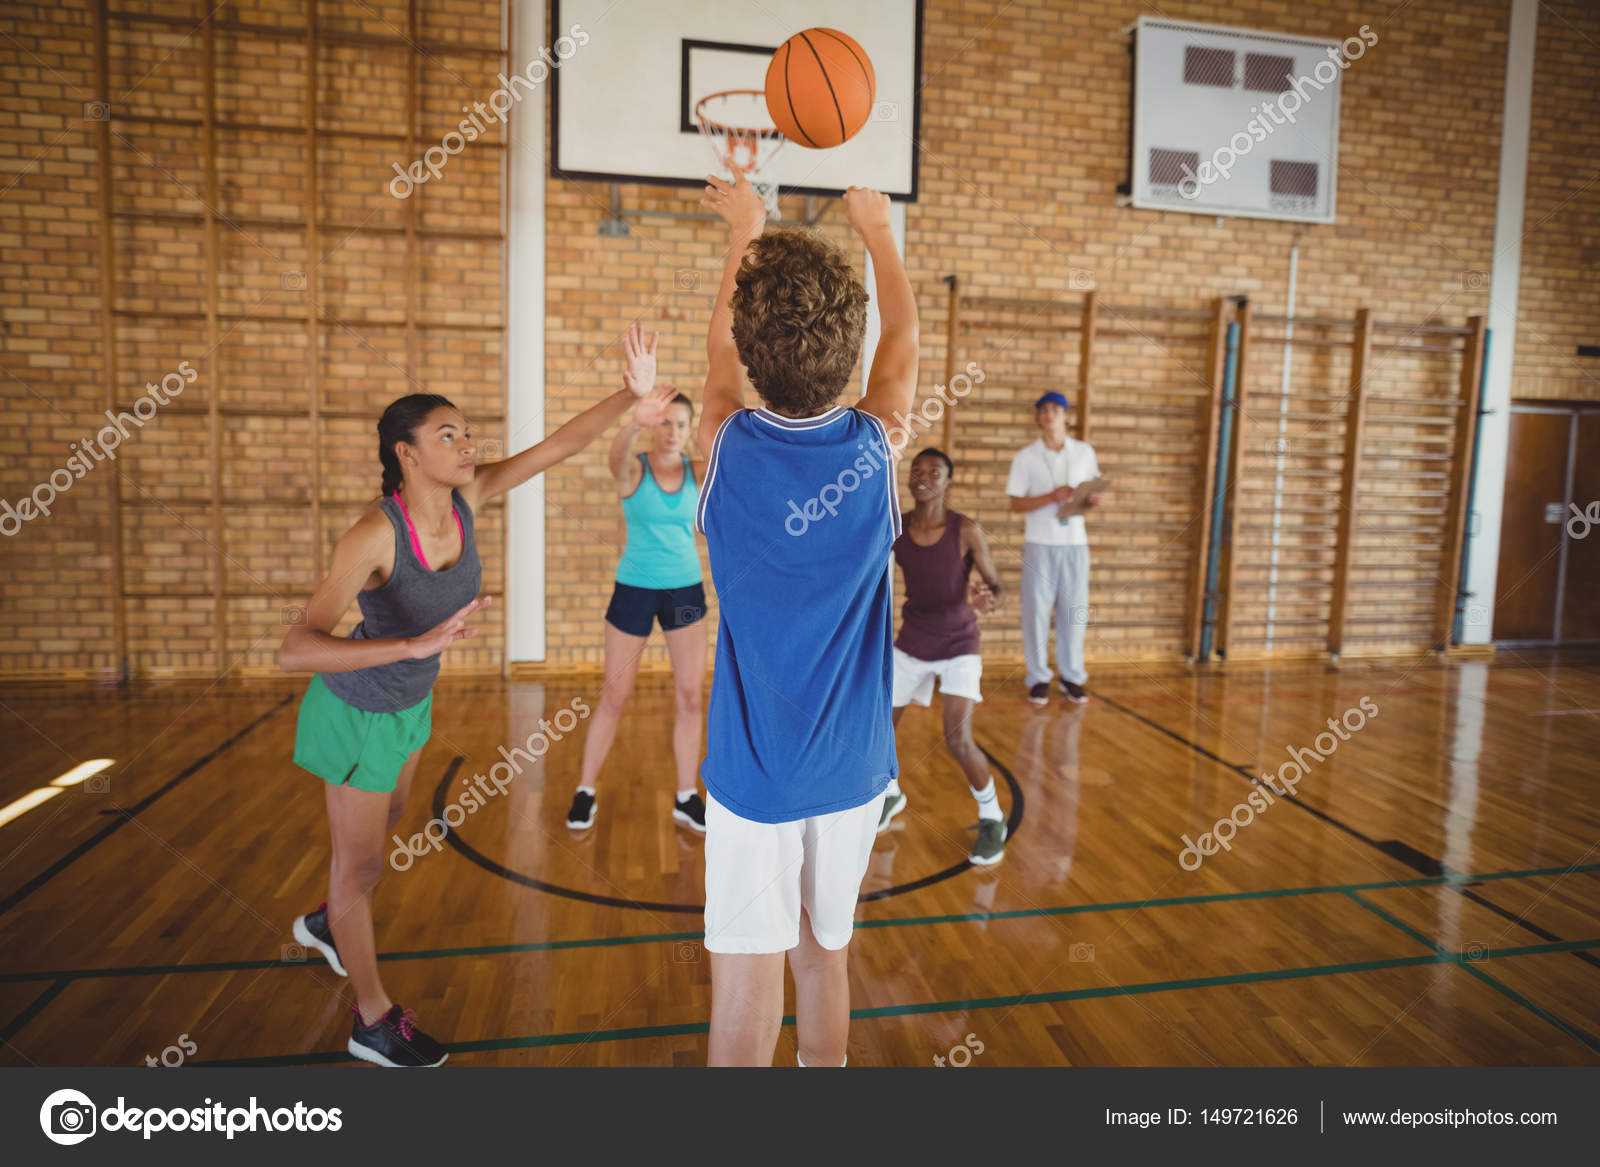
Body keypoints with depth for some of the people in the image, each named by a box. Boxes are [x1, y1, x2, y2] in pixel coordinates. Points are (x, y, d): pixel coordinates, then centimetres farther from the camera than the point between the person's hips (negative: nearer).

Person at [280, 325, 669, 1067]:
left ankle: (324, 924, 60)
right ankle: (373, 1021, 31)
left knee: (386, 824, 29)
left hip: (412, 701, 7)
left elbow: (558, 445, -19)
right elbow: (294, 649, -41)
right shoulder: (374, 536, -34)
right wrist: (418, 643, -52)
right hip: (359, 711, -7)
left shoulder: (466, 497, -16)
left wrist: (630, 394, -31)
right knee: (362, 864, 10)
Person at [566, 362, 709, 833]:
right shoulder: (633, 470, -11)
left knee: (690, 695, 6)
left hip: (685, 590, 2)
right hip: (634, 589, -2)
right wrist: (635, 418, -59)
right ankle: (585, 791, 24)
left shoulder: (698, 473, -2)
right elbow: (617, 452, -35)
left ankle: (686, 797, 21)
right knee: (613, 696, 7)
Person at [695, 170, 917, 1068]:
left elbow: (721, 352, 10)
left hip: (753, 776, -2)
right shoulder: (874, 448, -10)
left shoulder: (732, 448, -13)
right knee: (826, 960, 21)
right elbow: (904, 343, 12)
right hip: (853, 769, 3)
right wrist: (878, 230, 27)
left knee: (746, 998, 7)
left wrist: (746, 233, 25)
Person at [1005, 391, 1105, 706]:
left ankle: (1072, 676, 14)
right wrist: (1052, 497, -15)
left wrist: (1094, 501, -8)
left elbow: (1090, 497, 15)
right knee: (1036, 611, -1)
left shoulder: (1085, 452, 9)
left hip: (1075, 542, 2)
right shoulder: (1025, 457, 2)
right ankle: (1038, 678, 9)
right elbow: (1016, 504, -2)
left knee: (1074, 611, 3)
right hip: (1039, 543, -2)